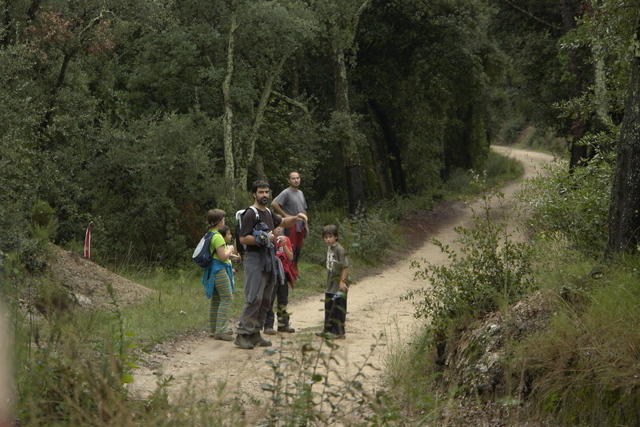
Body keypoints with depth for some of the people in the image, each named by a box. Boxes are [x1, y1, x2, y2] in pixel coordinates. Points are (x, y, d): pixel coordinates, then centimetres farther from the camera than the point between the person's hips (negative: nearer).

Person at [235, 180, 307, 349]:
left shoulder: (268, 213, 18)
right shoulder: (250, 214, -8)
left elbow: (282, 221, 37)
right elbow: (243, 239, -13)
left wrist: (296, 218, 19)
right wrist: (262, 239, -21)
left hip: (269, 260, 9)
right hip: (255, 259, -9)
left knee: (265, 300, 8)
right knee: (254, 298, -15)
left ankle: (255, 334, 12)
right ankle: (242, 334, -13)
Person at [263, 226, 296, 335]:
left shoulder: (286, 239, 9)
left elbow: (290, 257, 2)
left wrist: (284, 245, -10)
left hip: (283, 273, 5)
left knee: (283, 300, 10)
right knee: (269, 300, -8)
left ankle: (283, 324, 18)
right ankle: (268, 326, -8)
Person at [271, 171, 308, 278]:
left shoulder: (301, 193, 17)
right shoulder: (286, 193, -9)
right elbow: (274, 204, -19)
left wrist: (305, 218, 16)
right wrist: (285, 215, -16)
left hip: (301, 225, 8)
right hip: (291, 225, -8)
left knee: (298, 249, 11)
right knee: (291, 248, -11)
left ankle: (295, 269, 20)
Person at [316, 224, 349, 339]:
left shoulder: (339, 249, -16)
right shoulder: (329, 248, 10)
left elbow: (345, 267, -18)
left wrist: (342, 281, -21)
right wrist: (329, 282, 17)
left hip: (338, 284, -9)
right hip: (331, 283, 9)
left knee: (338, 308, -5)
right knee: (328, 307, 15)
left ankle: (338, 332, 1)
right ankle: (328, 329, 25)